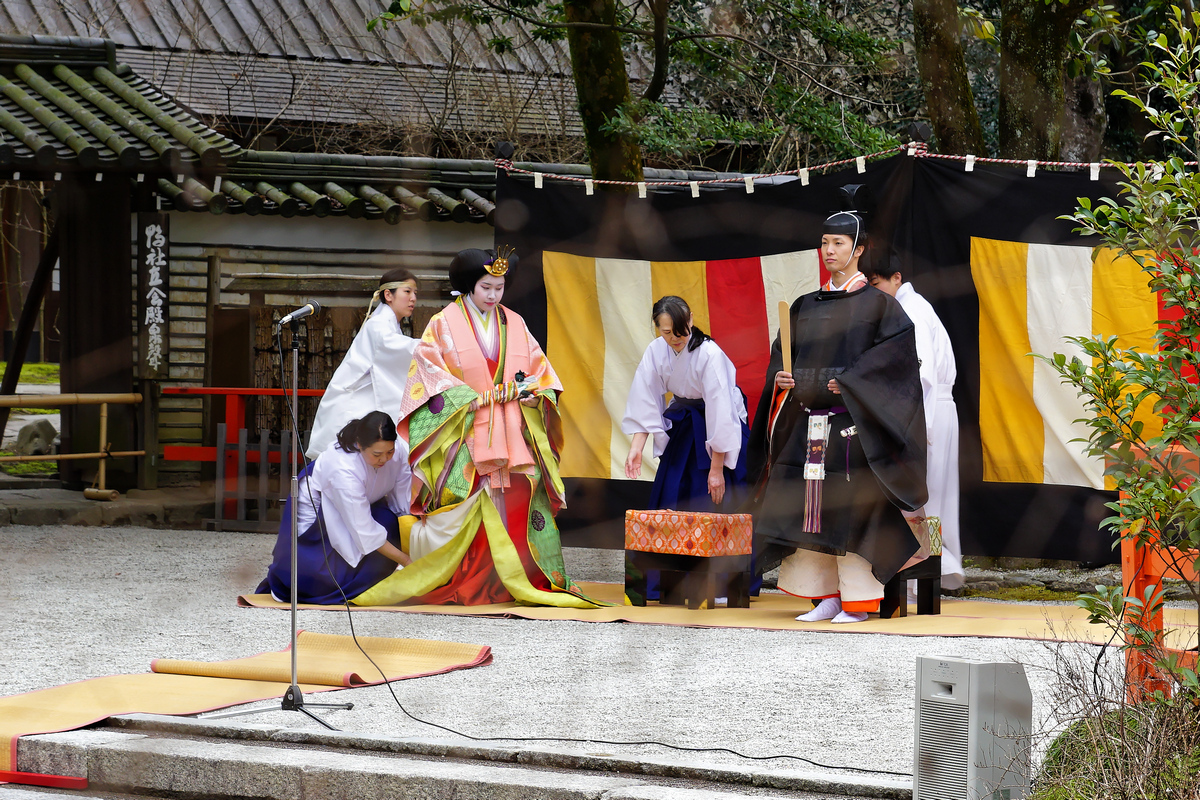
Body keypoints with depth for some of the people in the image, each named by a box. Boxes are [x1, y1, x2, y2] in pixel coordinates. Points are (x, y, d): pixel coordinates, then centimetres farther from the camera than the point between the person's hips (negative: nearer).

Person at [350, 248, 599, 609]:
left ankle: (536, 581, -7)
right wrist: (464, 399, -13)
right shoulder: (445, 323, 4)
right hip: (462, 430, -3)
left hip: (512, 432, 3)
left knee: (521, 496, -7)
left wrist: (535, 395, -4)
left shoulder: (514, 324, 15)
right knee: (460, 501, -10)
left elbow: (539, 368, 18)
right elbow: (427, 369, -2)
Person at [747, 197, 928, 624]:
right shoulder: (804, 307, 15)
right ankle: (826, 596, 8)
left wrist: (850, 382, -19)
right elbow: (783, 356, 18)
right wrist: (782, 379, -4)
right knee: (811, 505, 2)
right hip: (808, 421, 5)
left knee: (852, 506, -7)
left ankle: (859, 600, -3)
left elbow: (898, 346, -12)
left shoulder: (877, 304, 0)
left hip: (853, 422, -5)